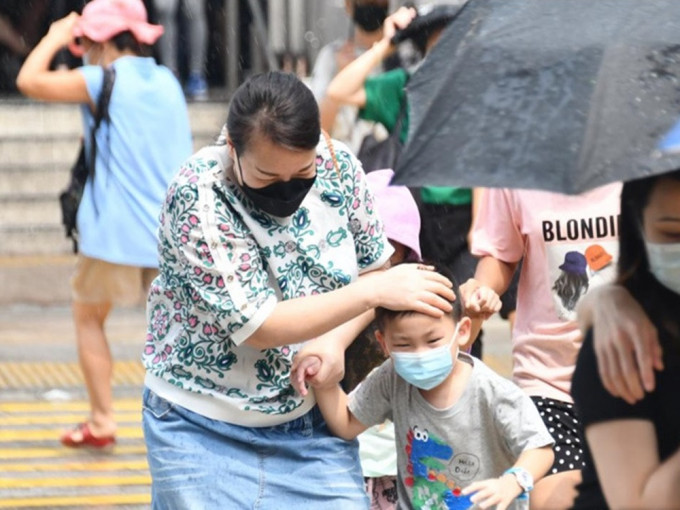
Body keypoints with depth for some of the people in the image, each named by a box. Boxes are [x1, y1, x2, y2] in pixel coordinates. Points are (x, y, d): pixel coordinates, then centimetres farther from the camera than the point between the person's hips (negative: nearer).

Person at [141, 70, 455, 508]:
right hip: (204, 431, -4)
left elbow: (374, 266, 5)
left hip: (309, 422, 4)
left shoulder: (338, 165, -10)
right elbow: (258, 326, -25)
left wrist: (335, 341, -15)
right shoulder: (198, 197, -24)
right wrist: (375, 292, -27)